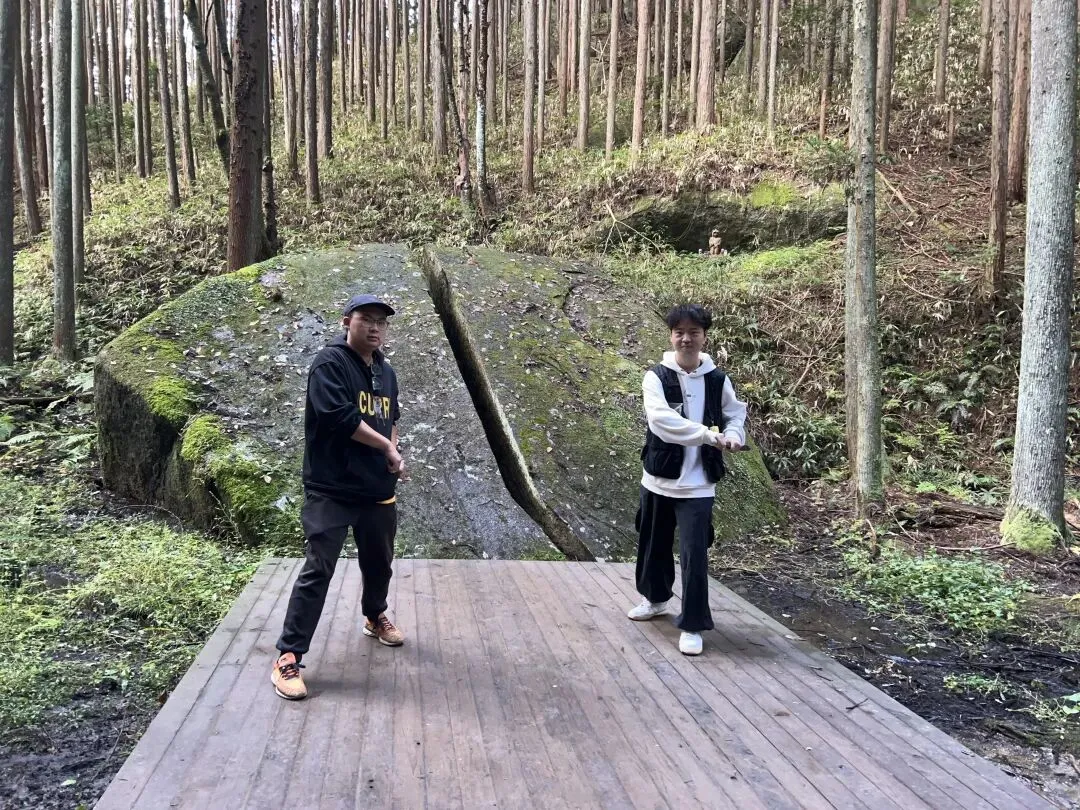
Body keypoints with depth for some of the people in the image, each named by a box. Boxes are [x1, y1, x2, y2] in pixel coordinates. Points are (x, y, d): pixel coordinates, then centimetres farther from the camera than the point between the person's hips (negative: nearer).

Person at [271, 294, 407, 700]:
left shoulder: (385, 371, 13)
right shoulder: (330, 362, -11)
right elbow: (340, 416, -22)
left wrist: (392, 454, 7)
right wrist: (387, 447, -13)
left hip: (378, 489, 7)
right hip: (330, 490, -7)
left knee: (379, 562, 21)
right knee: (317, 571, -9)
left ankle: (375, 617, 49)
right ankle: (288, 658, -2)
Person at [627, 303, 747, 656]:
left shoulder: (718, 380, -2)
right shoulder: (656, 376, -9)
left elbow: (736, 414, 12)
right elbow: (661, 420, -23)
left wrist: (732, 435, -11)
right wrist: (709, 435, -30)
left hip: (698, 483, -1)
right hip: (659, 477, 1)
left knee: (694, 554, -5)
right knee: (654, 544, 19)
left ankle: (692, 625, 8)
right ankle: (655, 598, 43)